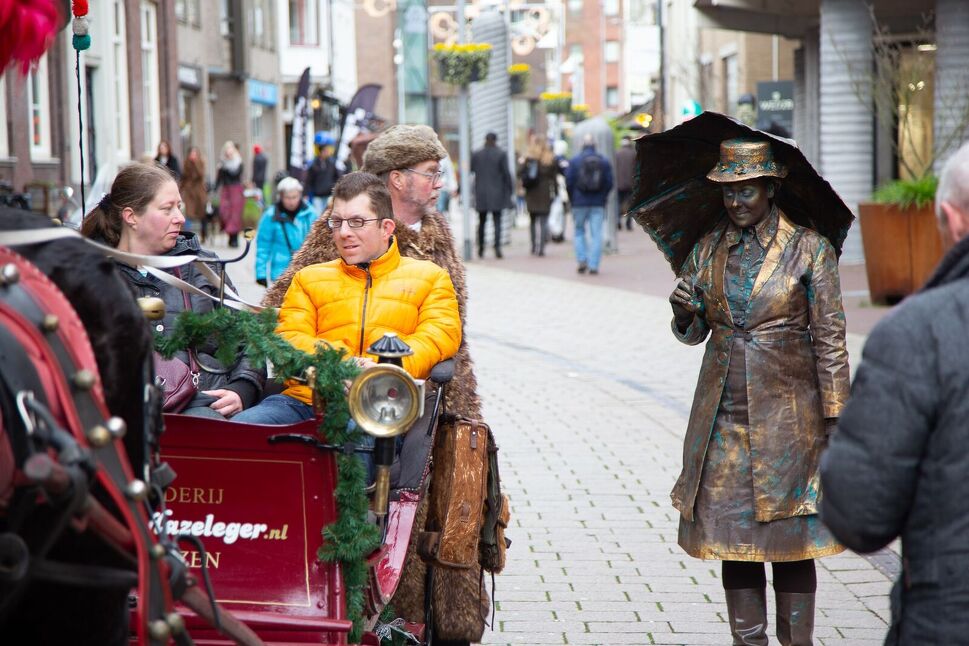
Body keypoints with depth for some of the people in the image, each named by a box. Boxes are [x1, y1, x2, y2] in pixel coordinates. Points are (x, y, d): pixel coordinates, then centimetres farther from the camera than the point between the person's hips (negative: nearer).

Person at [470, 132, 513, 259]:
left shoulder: (476, 154, 1)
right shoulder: (501, 154, -5)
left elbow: (469, 171, 3)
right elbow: (506, 173, -6)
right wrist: (510, 189, 4)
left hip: (481, 194, 2)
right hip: (497, 193, -2)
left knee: (481, 221, 13)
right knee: (497, 221, -1)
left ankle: (481, 249, 16)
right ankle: (497, 247, -14)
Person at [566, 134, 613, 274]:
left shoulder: (574, 161, -2)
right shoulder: (604, 162, 3)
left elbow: (568, 182, -3)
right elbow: (609, 183, 0)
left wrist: (572, 200, 10)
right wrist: (602, 198, 12)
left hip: (580, 203, -1)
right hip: (598, 204, 1)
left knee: (579, 232, 13)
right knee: (596, 234, 2)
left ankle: (582, 260, -1)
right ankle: (593, 265, -3)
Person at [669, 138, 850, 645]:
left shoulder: (808, 249, -2)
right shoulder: (708, 250, 8)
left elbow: (830, 337, -3)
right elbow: (692, 333, 13)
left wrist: (833, 414, -7)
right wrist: (685, 314, -10)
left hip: (786, 413, -3)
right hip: (724, 416, 4)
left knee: (790, 541, -1)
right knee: (732, 535, 5)